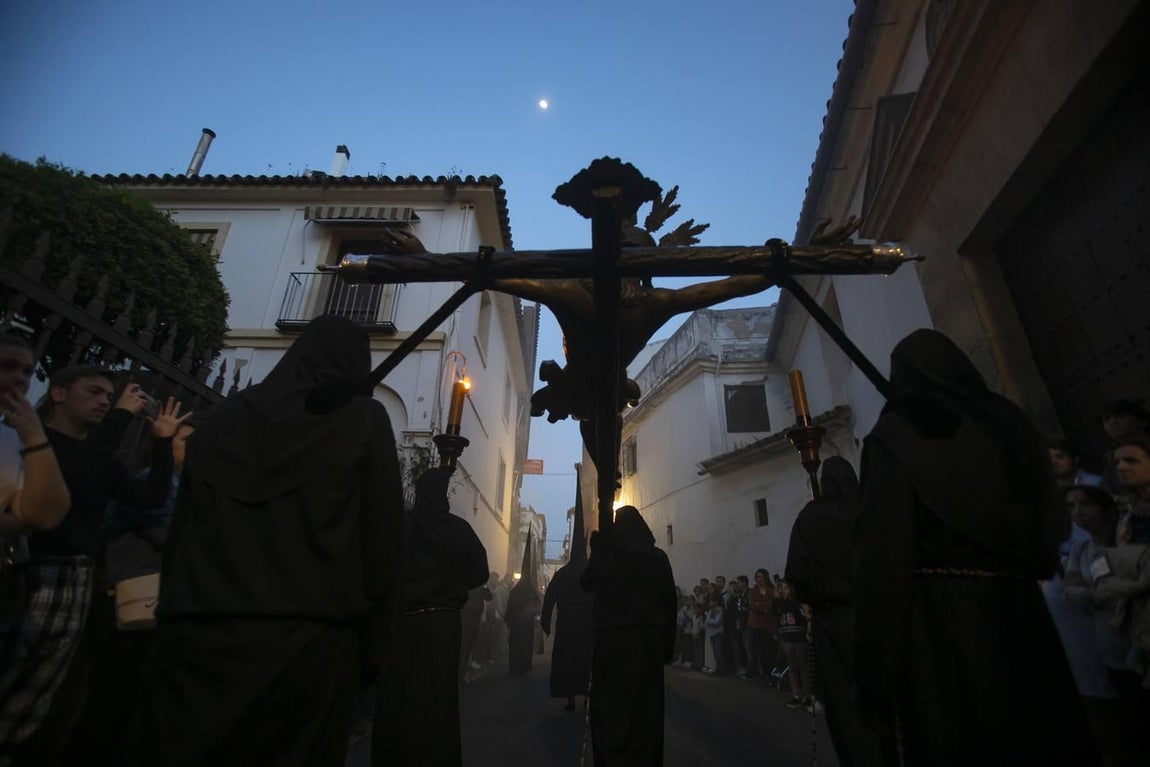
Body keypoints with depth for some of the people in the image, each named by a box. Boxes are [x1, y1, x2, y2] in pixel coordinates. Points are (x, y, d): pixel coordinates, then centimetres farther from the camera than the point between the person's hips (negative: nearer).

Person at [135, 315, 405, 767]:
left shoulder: (227, 414, 12)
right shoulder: (366, 420, -1)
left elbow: (182, 527, 12)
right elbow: (382, 534, -5)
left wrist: (174, 618, 18)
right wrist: (372, 640, 3)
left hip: (199, 635, 4)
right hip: (308, 642, -3)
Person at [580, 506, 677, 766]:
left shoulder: (604, 554, -5)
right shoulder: (658, 557, 0)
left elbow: (586, 584, 13)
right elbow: (670, 602, 1)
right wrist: (668, 643, 8)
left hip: (612, 639, -2)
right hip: (649, 640, 2)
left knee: (610, 705, 12)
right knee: (646, 707, 13)